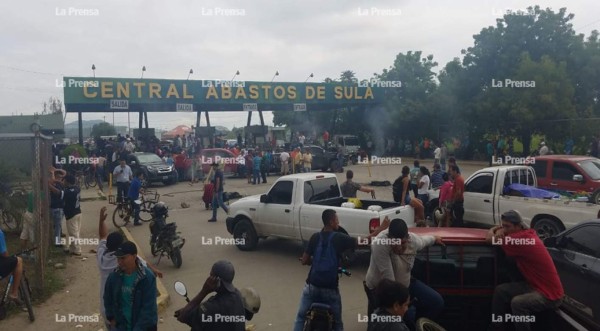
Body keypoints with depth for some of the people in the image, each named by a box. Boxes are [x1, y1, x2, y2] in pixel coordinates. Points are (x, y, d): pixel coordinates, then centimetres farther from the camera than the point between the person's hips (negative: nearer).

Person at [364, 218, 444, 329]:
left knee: (437, 302, 2)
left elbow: (424, 240, 9)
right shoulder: (380, 244, -37)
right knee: (408, 313, -27)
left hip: (405, 282, 7)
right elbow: (388, 277, -35)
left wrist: (435, 239, 30)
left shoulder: (413, 240, -17)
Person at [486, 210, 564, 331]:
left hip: (550, 294, -10)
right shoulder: (527, 234, 3)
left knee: (518, 303, -33)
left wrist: (492, 231, 4)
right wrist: (500, 230, -4)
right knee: (501, 291, 2)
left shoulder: (523, 239, -25)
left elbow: (490, 239, -19)